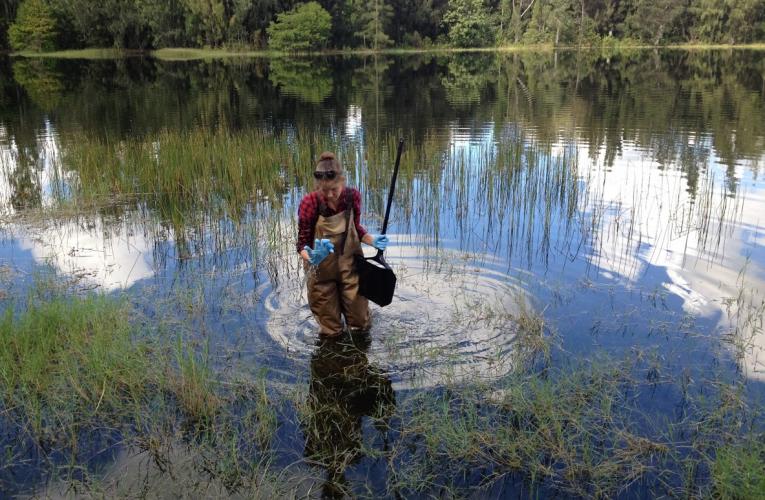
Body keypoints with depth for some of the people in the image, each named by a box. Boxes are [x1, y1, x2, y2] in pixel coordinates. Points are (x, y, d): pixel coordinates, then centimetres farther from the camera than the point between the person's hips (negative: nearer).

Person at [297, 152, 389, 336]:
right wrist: (311, 257, -37)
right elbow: (302, 242, -15)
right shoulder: (309, 203, -23)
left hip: (350, 265, 2)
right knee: (330, 331, 13)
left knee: (360, 325, 13)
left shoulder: (353, 196, -14)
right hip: (322, 269, -2)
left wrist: (372, 240, -14)